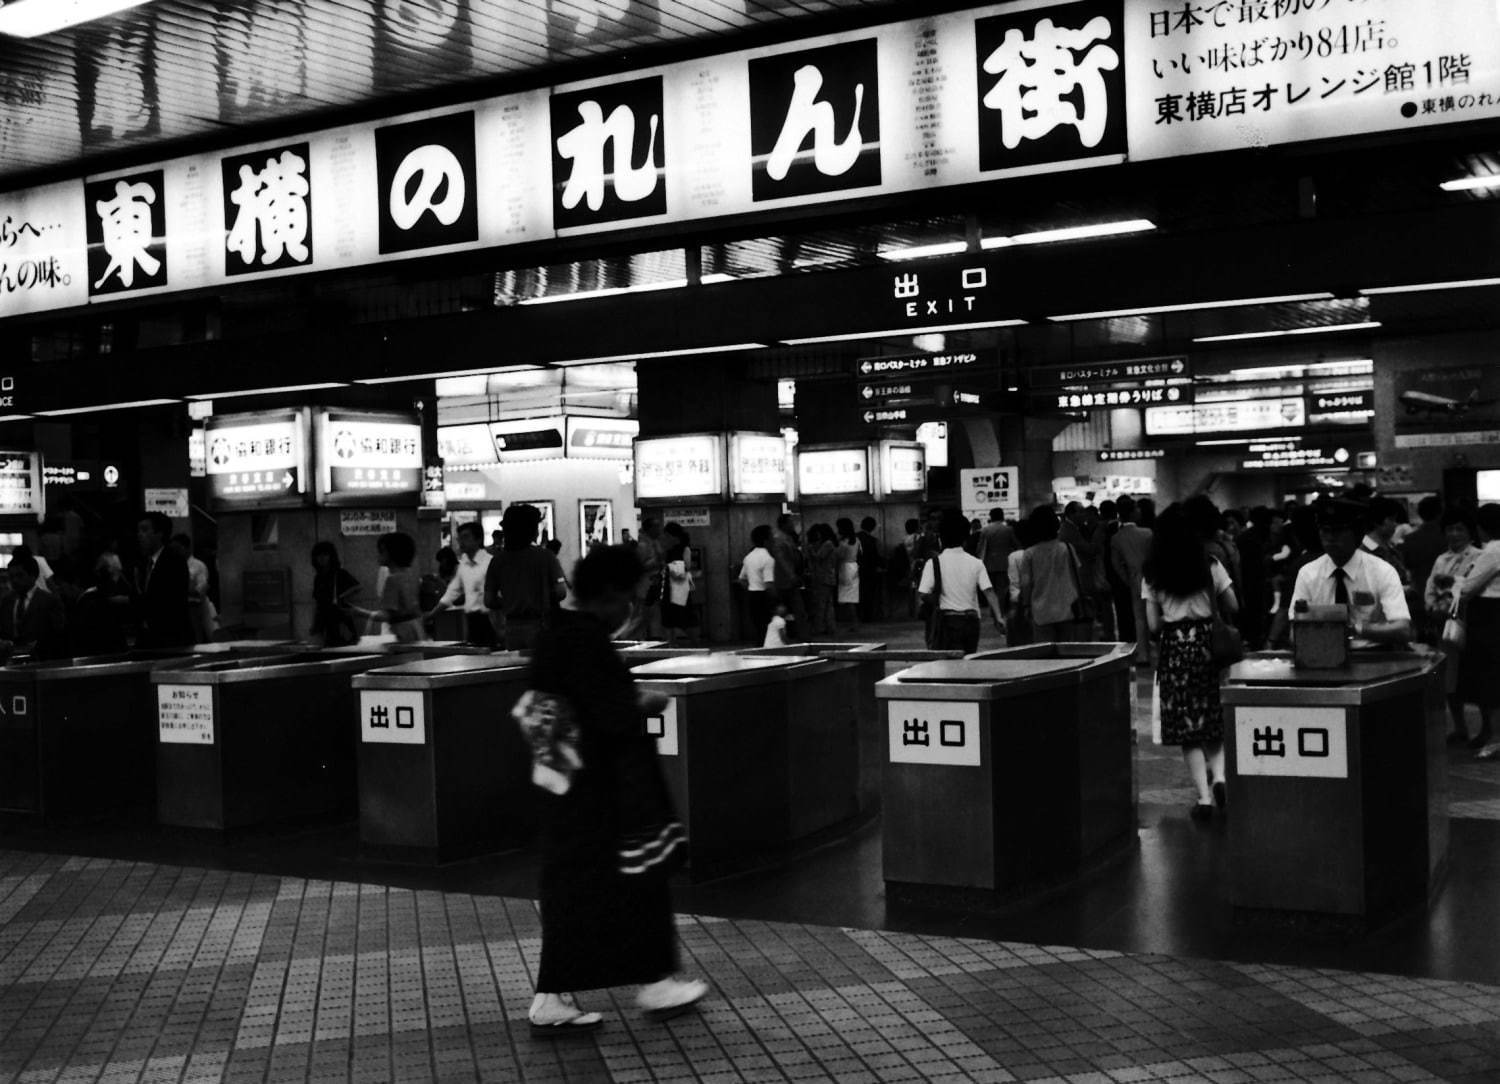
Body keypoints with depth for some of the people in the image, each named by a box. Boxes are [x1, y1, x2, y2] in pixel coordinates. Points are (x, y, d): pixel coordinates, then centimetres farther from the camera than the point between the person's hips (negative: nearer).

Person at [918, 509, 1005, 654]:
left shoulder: (934, 563, -6)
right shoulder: (976, 563, 1)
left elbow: (922, 595, -10)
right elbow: (989, 592, -7)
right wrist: (999, 618, -8)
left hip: (947, 620, -3)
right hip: (971, 620, 3)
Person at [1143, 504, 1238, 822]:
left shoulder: (1152, 576, -3)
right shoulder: (1210, 567, -2)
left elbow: (1153, 625, -4)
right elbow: (1232, 608, 0)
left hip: (1174, 650, -1)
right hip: (1208, 643, 1)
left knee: (1187, 725, 5)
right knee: (1216, 717, 16)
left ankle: (1204, 796, -1)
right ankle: (1218, 774, -6)